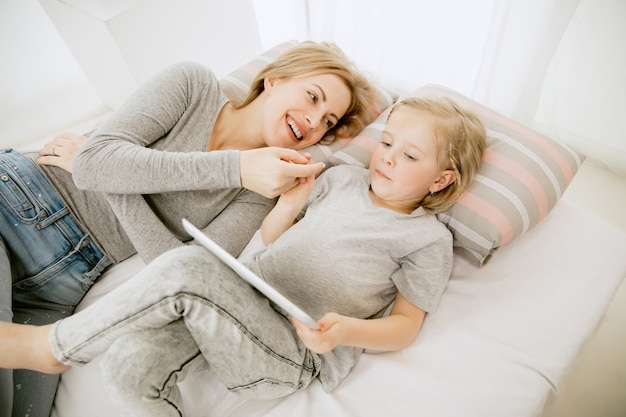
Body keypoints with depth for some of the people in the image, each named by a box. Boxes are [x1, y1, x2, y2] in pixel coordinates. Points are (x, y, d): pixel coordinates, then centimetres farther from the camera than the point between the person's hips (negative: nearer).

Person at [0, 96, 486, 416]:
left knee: (189, 265, -29)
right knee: (130, 357, -23)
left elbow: (405, 326, 1)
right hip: (240, 309, 5)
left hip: (292, 354, -5)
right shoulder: (344, 176, 14)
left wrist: (346, 329, -18)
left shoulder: (428, 239, 2)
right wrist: (290, 203, -2)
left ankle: (50, 345, -6)